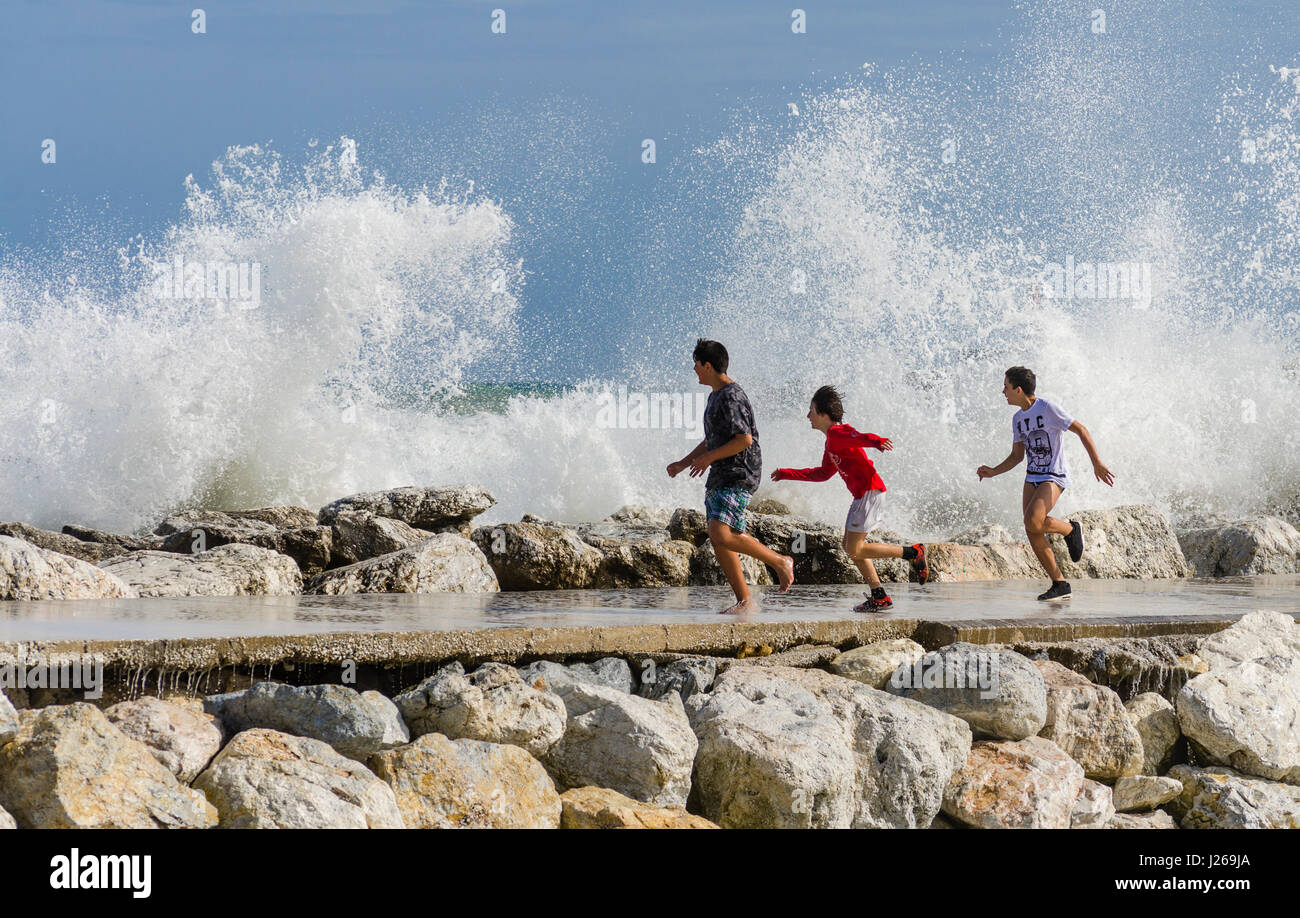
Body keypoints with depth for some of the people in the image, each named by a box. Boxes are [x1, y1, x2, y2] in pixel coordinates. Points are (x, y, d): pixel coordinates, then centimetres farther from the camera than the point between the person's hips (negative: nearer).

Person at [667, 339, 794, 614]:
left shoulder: (731, 396, -14)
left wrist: (709, 458, -15)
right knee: (718, 541, 5)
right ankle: (745, 601, 8)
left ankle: (780, 562, -7)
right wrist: (683, 463, 23)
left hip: (739, 477, -10)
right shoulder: (716, 396, 19)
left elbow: (745, 439, -22)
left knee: (722, 534, -23)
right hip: (719, 478, 10)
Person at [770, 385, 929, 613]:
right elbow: (823, 473, 34)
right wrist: (787, 474, 37)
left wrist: (877, 441, -53)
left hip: (870, 491, -10)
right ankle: (879, 596, 12)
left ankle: (913, 553, -7)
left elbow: (858, 438, -31)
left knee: (854, 550, -10)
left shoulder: (836, 433, -10)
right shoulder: (831, 441, 22)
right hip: (862, 494, 10)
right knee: (851, 546, 14)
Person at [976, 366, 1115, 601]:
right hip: (1032, 477, 8)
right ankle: (1060, 585, 4)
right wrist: (993, 472, 4)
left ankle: (1071, 530, 3)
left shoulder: (1048, 409, -12)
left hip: (1054, 477, -8)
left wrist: (1097, 463, -16)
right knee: (1033, 534, -3)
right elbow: (1017, 456, 19)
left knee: (1033, 522, -27)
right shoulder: (1018, 419, 11)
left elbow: (1081, 430, -10)